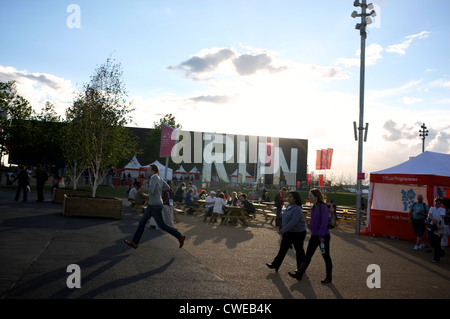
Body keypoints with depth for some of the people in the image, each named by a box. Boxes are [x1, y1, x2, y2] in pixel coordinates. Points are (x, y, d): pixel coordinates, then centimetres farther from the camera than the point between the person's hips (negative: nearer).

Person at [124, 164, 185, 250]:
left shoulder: (154, 178, -21)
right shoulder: (159, 178, 7)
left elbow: (151, 191, -31)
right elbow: (167, 187, 19)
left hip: (155, 206, -10)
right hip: (152, 205, 10)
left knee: (162, 225, 1)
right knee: (142, 222, 8)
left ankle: (180, 237, 11)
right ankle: (135, 242, 11)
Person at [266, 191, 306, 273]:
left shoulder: (297, 209, -25)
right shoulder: (288, 206, 3)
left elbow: (293, 222, -32)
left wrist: (283, 230, -35)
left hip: (298, 233, -8)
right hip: (288, 232, 8)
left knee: (299, 250, 9)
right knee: (283, 249, 9)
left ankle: (301, 268, 25)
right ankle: (275, 265, 14)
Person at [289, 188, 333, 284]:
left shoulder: (323, 207, -18)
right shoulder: (313, 207, 8)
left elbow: (324, 222, -22)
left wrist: (321, 235, -21)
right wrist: (312, 229, 15)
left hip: (323, 236, -8)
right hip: (314, 235, 8)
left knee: (326, 256, 7)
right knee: (308, 255, 5)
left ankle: (328, 277, 22)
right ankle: (299, 274, 5)